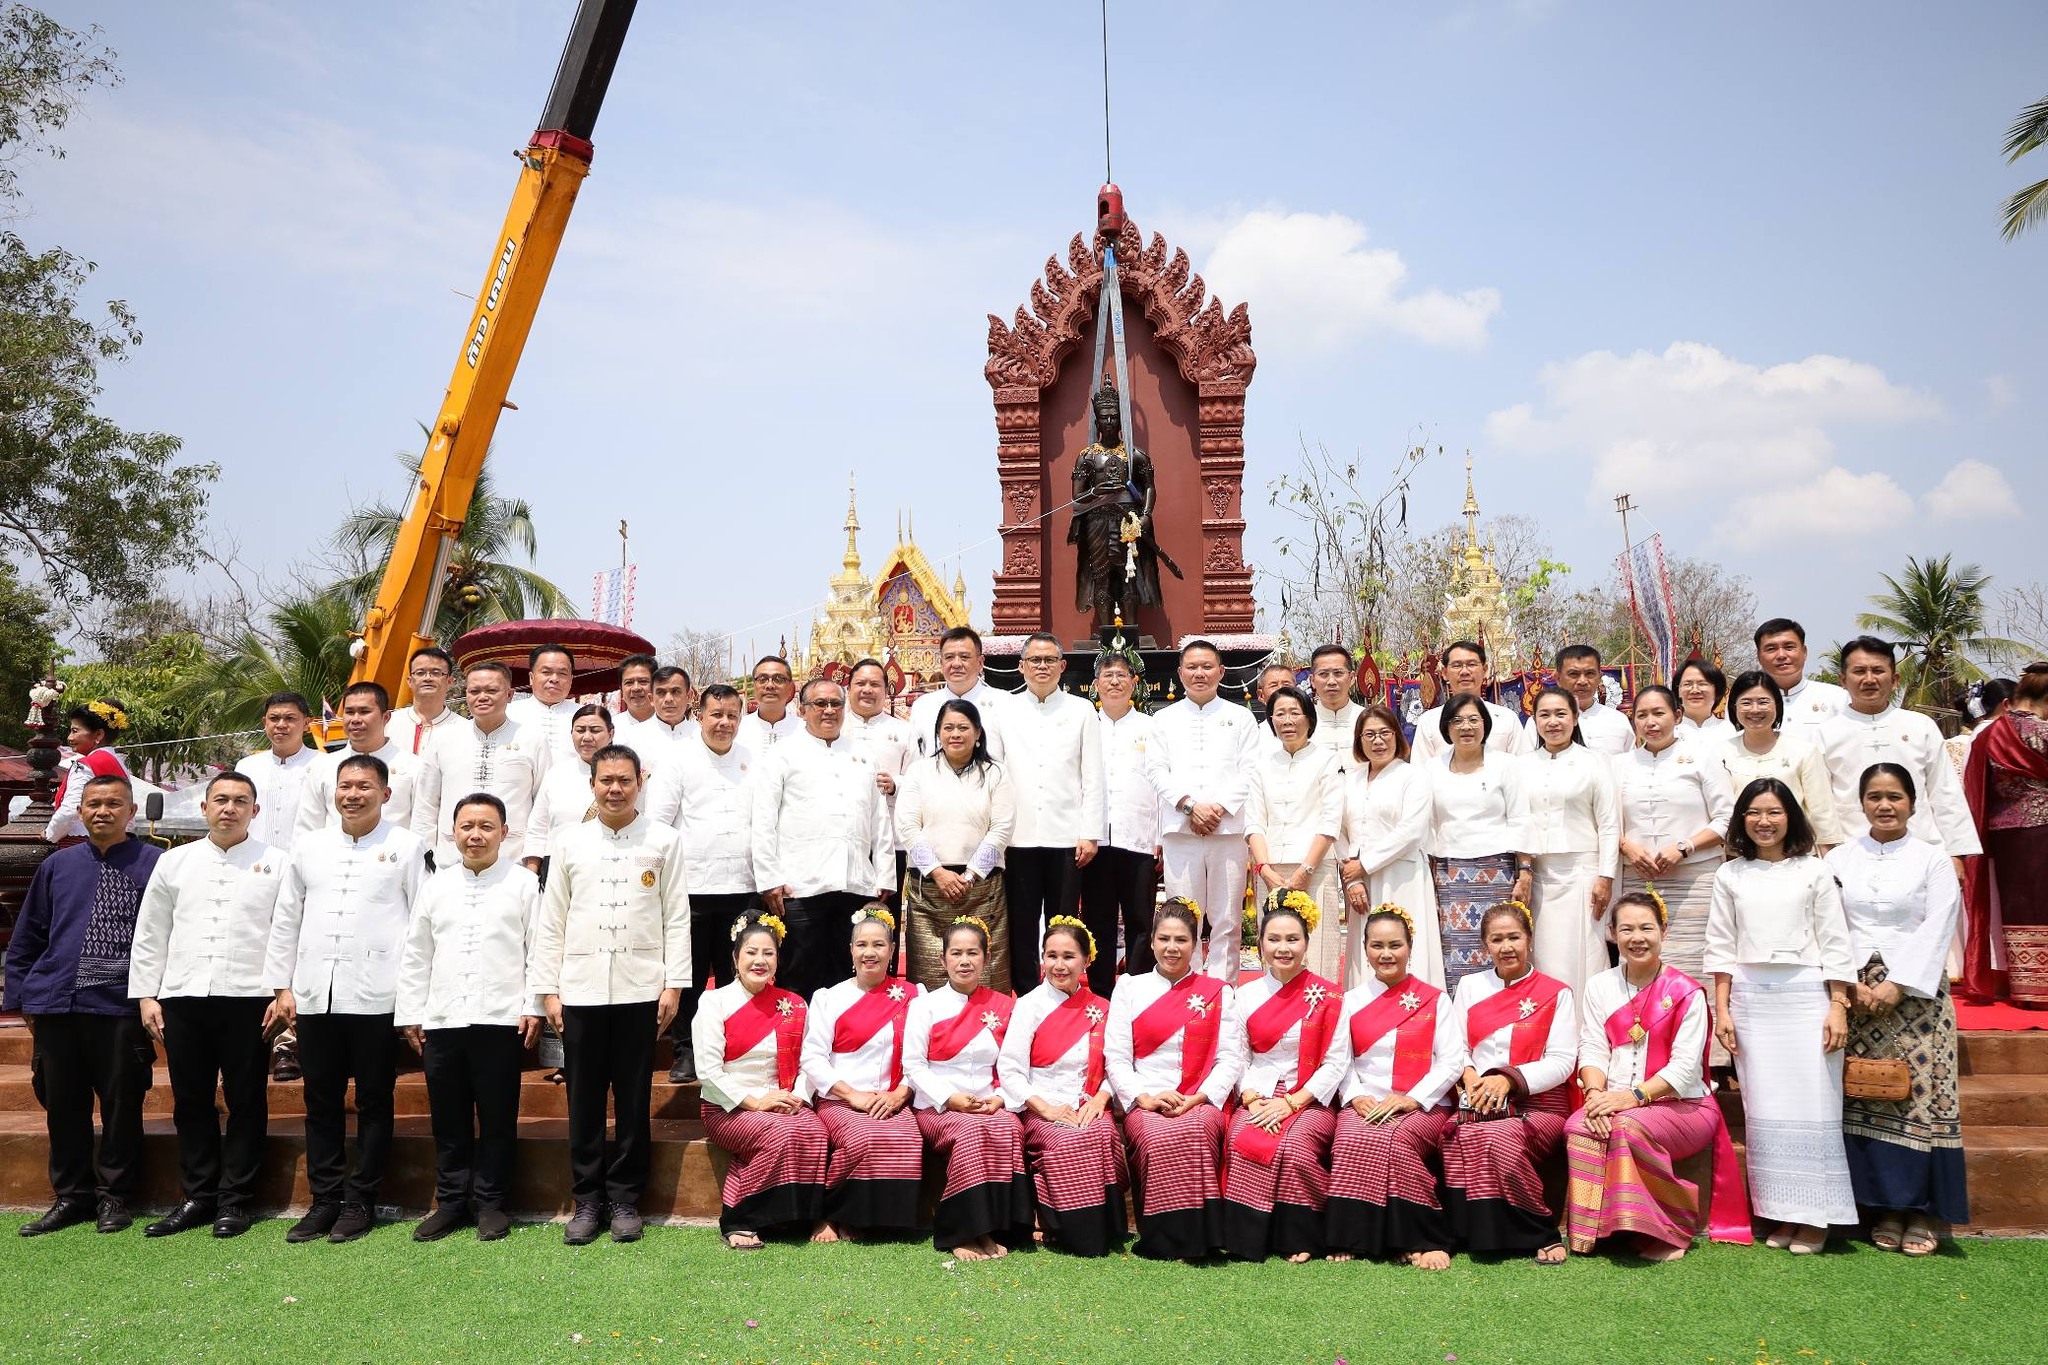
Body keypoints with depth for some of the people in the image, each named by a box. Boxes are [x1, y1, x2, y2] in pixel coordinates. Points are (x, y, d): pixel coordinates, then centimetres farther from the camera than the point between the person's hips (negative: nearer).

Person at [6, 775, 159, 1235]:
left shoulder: (155, 864, -1)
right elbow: (25, 939, 17)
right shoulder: (57, 866, 12)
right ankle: (71, 1195, 23)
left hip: (121, 1007, -4)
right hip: (56, 1006, 4)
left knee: (121, 1104, 3)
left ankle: (114, 1196, 17)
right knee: (62, 1104, 10)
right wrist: (23, 998, 12)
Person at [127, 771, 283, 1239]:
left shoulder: (276, 863, 4)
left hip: (248, 998, -3)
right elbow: (149, 935, 13)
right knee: (191, 1102, 10)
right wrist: (146, 995, 6)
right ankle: (197, 1197, 21)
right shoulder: (174, 862, 12)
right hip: (182, 998, 3)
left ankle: (235, 1200, 13)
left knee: (246, 1101, 3)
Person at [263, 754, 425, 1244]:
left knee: (373, 1103, 4)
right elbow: (285, 921, 16)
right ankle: (324, 1200, 20)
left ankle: (360, 1202, 14)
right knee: (321, 1102, 10)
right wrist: (281, 987, 11)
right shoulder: (308, 848, 13)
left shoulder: (405, 847, 1)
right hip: (315, 996, 4)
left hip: (375, 997, -4)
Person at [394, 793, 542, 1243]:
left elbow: (538, 950, 0)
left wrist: (534, 1007, -6)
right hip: (441, 1020, 4)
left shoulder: (524, 884, 2)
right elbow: (415, 955, 15)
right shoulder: (435, 885, 12)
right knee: (448, 1118, 10)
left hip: (500, 1019, -3)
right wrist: (410, 1014, 11)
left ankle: (491, 1203, 15)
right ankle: (450, 1202, 22)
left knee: (497, 1117, 3)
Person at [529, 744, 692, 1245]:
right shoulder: (569, 843, 9)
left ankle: (625, 1199, 17)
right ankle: (587, 1200, 18)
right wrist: (547, 989, 4)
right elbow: (551, 921, 9)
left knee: (633, 1100, 5)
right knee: (584, 1101, 6)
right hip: (580, 990, 2)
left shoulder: (664, 841, 4)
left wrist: (674, 984, -4)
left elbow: (677, 918, 2)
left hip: (639, 990, -1)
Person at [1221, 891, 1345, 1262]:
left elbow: (1336, 1062, -3)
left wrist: (1291, 1102, -11)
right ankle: (1247, 1237, -14)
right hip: (1256, 1100, 2)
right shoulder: (1246, 994, 11)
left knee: (1296, 1144, -32)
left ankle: (1301, 1238, -12)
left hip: (1309, 1102, -2)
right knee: (1242, 1142, -29)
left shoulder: (1328, 995, 3)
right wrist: (1253, 1100, -10)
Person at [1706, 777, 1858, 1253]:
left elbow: (1834, 945, 1)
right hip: (1751, 998, 2)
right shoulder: (1730, 875, 9)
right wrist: (1721, 1010, 3)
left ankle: (1814, 1217, 7)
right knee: (1763, 1109, 3)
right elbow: (1721, 947, 8)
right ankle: (1780, 1213, 11)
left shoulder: (1814, 872, 4)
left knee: (1811, 1104, -3)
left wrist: (1838, 1007, -6)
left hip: (1806, 995, -2)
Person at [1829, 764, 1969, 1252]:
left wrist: (1897, 985, -12)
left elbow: (1936, 930, -4)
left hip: (1915, 992, -2)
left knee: (1920, 1095, -5)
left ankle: (1925, 1213, 5)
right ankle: (1885, 1209, 8)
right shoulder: (1839, 860, 10)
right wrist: (1852, 983, -8)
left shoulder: (1932, 860, 4)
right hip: (1854, 991, 2)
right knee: (1865, 1099, -1)